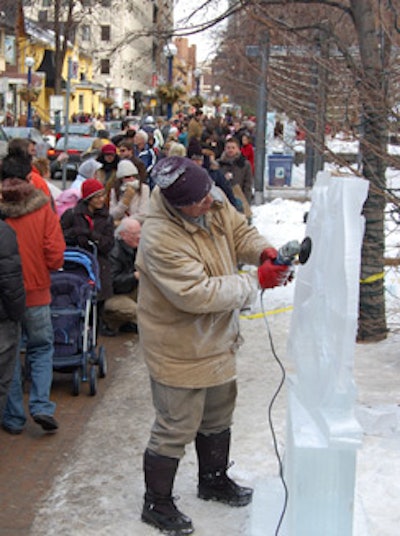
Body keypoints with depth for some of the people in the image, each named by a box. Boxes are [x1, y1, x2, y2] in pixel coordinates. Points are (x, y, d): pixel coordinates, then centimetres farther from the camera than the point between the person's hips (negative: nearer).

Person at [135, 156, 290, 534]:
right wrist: (256, 282, -27)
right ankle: (157, 503, 24)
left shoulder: (215, 202, -9)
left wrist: (264, 250, -15)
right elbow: (198, 294, -34)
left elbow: (240, 232, 7)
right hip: (178, 348, -9)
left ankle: (214, 480, 47)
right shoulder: (160, 239, -33)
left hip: (215, 338, 9)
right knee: (177, 427, 3)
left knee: (218, 414, 25)